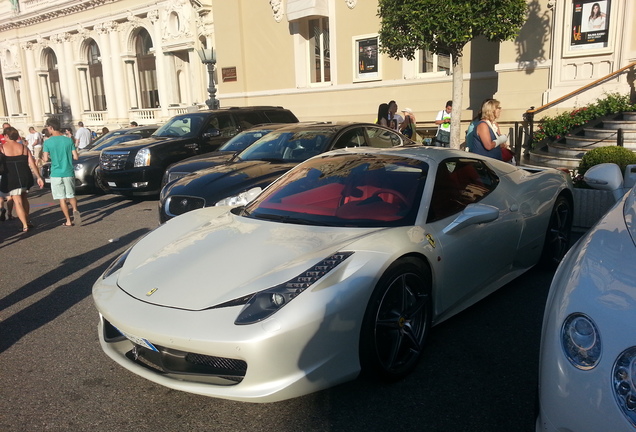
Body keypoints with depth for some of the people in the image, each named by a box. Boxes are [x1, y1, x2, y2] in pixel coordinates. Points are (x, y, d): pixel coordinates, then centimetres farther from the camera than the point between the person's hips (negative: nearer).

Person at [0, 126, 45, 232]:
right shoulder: (24, 147, 7)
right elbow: (32, 163, 3)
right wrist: (39, 177, 4)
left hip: (11, 178, -4)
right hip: (26, 177, 4)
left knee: (17, 202, -1)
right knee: (24, 198, 23)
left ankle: (25, 225, -7)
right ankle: (27, 221, 27)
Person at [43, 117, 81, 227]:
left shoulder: (48, 142, -7)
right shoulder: (68, 140, -1)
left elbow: (45, 159, -11)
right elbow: (76, 157, -2)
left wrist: (51, 156, 10)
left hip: (56, 174, -2)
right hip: (69, 173, 2)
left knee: (62, 198, 6)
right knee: (71, 195, 14)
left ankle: (68, 221, 6)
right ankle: (75, 210, -15)